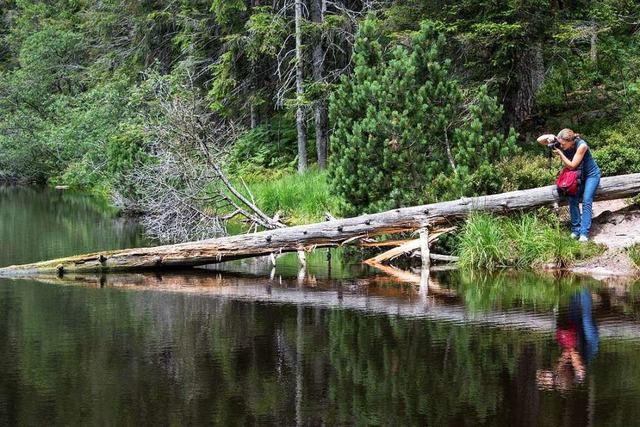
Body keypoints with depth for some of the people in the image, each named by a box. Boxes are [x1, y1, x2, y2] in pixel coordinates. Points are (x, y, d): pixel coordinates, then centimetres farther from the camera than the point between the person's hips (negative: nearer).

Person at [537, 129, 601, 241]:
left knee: (586, 201, -18)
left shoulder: (581, 145, -32)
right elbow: (539, 140, -15)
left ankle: (584, 232, -21)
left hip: (591, 174, -5)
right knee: (573, 200, -13)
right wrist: (549, 136, -35)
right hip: (578, 174, 5)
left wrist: (560, 153, -32)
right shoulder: (561, 144, -16)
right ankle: (576, 230, -8)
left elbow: (572, 165, -28)